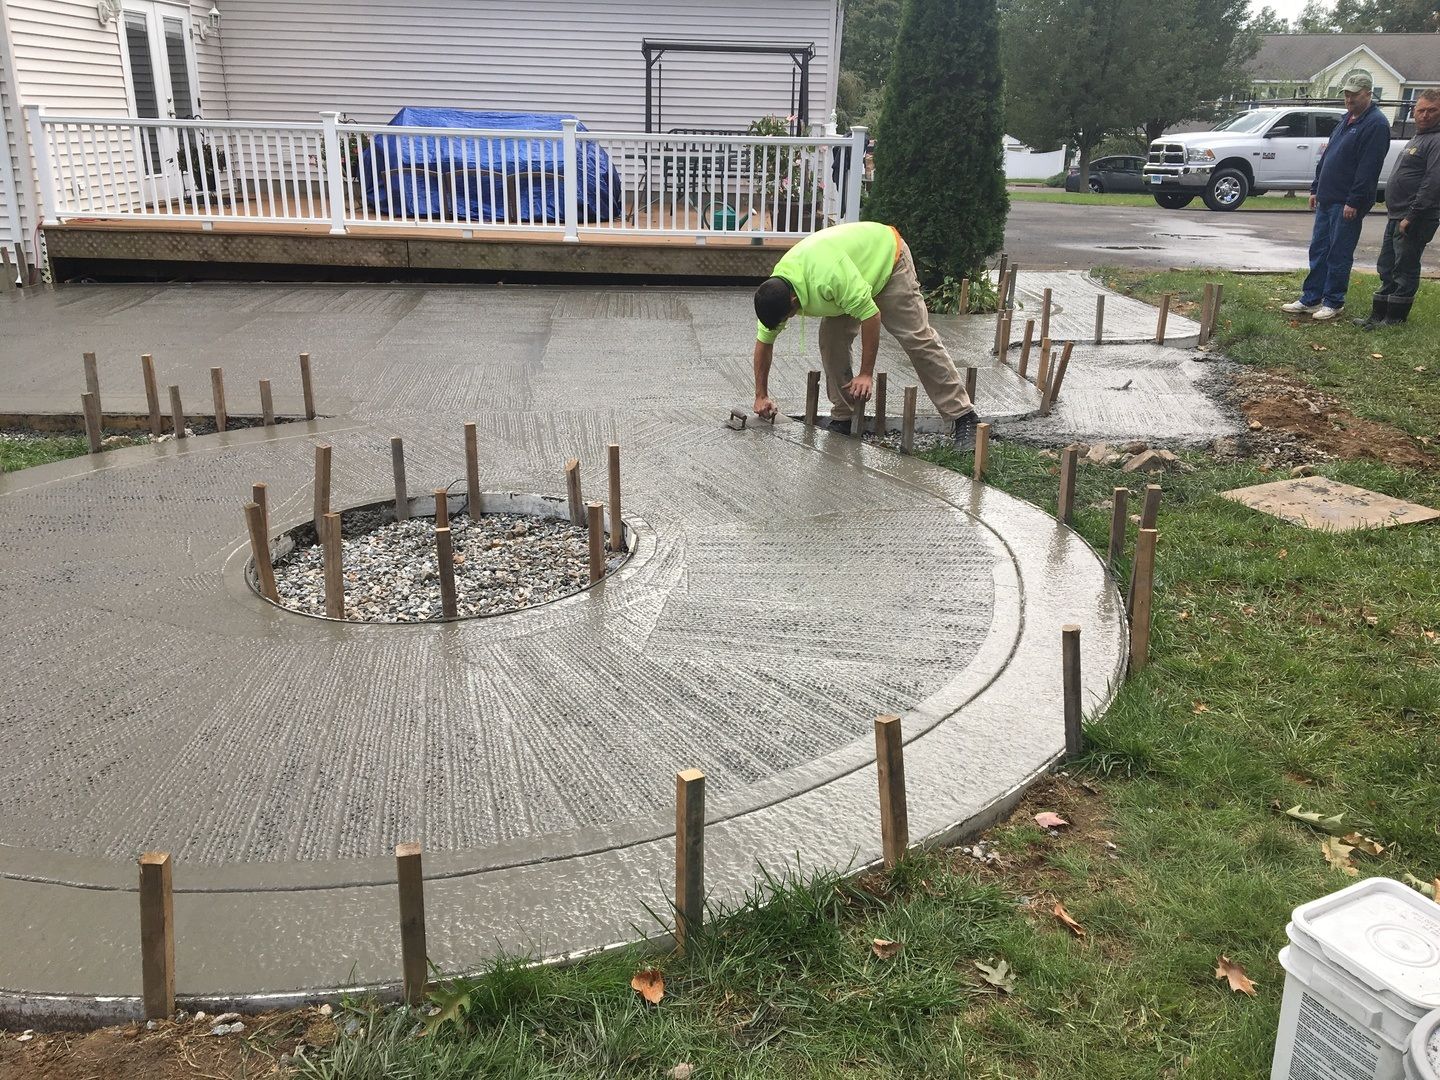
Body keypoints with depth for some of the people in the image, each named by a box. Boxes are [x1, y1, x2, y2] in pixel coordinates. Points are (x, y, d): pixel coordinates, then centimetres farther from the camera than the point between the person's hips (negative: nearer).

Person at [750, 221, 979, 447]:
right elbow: (764, 341, -6)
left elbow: (871, 315, -35)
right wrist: (761, 396, -4)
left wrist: (866, 374, -30)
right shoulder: (775, 292, -18)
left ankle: (962, 415, -7)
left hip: (888, 259, -7)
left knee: (918, 338, -11)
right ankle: (843, 417, 4)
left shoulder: (827, 275, -43)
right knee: (831, 339, -7)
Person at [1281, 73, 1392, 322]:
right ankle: (1311, 299, 16)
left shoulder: (1376, 124, -12)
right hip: (1327, 199, 9)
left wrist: (1354, 201, -22)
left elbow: (1368, 168, -19)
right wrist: (1316, 189, 17)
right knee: (1318, 251, 10)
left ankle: (1333, 302, 7)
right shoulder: (1347, 120, 16)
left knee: (1339, 255, -1)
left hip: (1347, 204, -9)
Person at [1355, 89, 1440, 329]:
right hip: (1397, 217, 10)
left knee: (1405, 271, -2)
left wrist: (1410, 216, -24)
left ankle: (1394, 320, 4)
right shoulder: (1418, 138, 19)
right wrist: (1396, 215, 19)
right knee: (1387, 269, 13)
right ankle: (1378, 316, 20)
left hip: (1415, 221, -10)